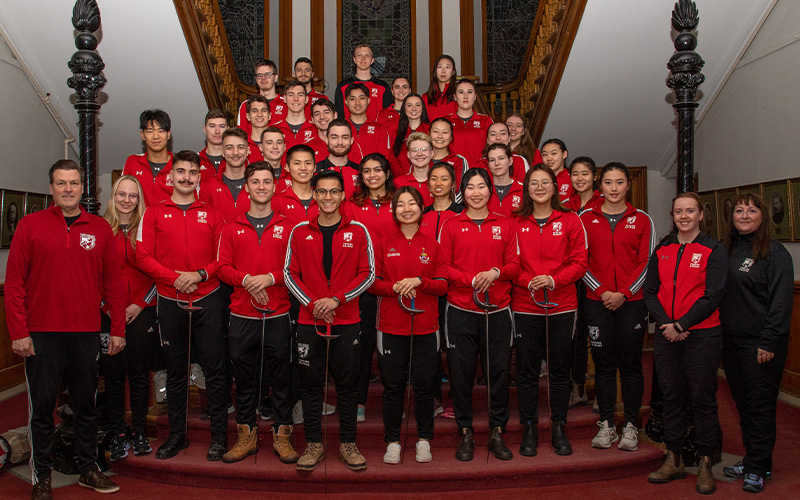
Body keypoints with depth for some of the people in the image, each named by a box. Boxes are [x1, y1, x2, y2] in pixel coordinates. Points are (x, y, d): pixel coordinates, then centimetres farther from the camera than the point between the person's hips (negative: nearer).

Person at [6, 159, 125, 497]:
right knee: (42, 407, 6)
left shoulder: (100, 229, 6)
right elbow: (14, 282, -1)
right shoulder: (30, 225, 0)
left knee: (86, 405, 12)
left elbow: (112, 283, 7)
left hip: (86, 334, 2)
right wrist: (18, 332, -7)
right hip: (41, 334, -2)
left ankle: (89, 469, 25)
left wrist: (118, 329, 4)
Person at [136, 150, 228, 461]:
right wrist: (174, 277, -12)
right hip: (170, 302, 1)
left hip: (207, 300, 0)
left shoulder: (211, 214, 8)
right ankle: (177, 434, 23)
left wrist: (200, 274, -13)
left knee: (214, 369, 0)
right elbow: (143, 256, 0)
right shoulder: (154, 213, 7)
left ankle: (219, 436, 11)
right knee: (175, 371, 10)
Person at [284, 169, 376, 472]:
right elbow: (290, 274, 4)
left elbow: (368, 274, 0)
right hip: (309, 320, 1)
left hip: (346, 321, -1)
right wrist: (312, 303, -9)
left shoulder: (358, 231, 2)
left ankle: (348, 444, 19)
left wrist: (337, 299, -11)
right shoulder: (300, 232, 5)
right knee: (311, 384, 7)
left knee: (347, 384, 6)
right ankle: (314, 444, 20)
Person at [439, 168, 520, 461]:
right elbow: (443, 267, 0)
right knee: (461, 373, 3)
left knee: (499, 371, 5)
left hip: (497, 309, 1)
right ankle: (466, 434, 18)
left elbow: (515, 265, 6)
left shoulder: (505, 225, 9)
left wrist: (495, 272, -14)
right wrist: (472, 279, -15)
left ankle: (497, 433, 20)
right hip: (461, 310, -1)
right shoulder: (451, 226, 5)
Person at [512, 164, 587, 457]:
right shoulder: (516, 223, 4)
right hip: (525, 306, 0)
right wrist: (528, 281, -11)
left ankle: (559, 429, 22)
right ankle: (529, 429, 18)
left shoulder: (570, 221, 4)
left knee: (559, 368, 9)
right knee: (527, 369, 5)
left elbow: (579, 262, 0)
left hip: (562, 306, 0)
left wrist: (553, 280, -14)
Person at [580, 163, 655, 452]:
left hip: (632, 302, 0)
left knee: (630, 364, 5)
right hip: (597, 302, 0)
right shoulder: (586, 219, 5)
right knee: (603, 364, 5)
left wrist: (623, 293, -10)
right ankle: (606, 425, 16)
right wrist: (602, 291, -10)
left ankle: (631, 426, 17)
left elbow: (647, 263, 0)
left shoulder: (642, 220, 5)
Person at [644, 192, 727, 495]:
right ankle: (674, 460, 20)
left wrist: (680, 324, -15)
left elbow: (712, 295, -9)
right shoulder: (662, 250, 10)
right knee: (671, 395, 9)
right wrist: (665, 323, -9)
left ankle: (705, 464, 14)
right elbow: (650, 290, 6)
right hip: (666, 335, 4)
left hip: (702, 334, -4)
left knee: (702, 397, 2)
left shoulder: (713, 250, -1)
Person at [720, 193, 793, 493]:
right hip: (730, 340, 6)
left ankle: (758, 467, 11)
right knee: (743, 403, 13)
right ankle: (751, 459, 25)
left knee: (761, 403, 1)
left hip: (760, 343, -6)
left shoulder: (775, 253, -6)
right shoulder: (726, 250, 12)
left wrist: (769, 342, -16)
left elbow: (781, 301, -11)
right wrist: (719, 334, 7)